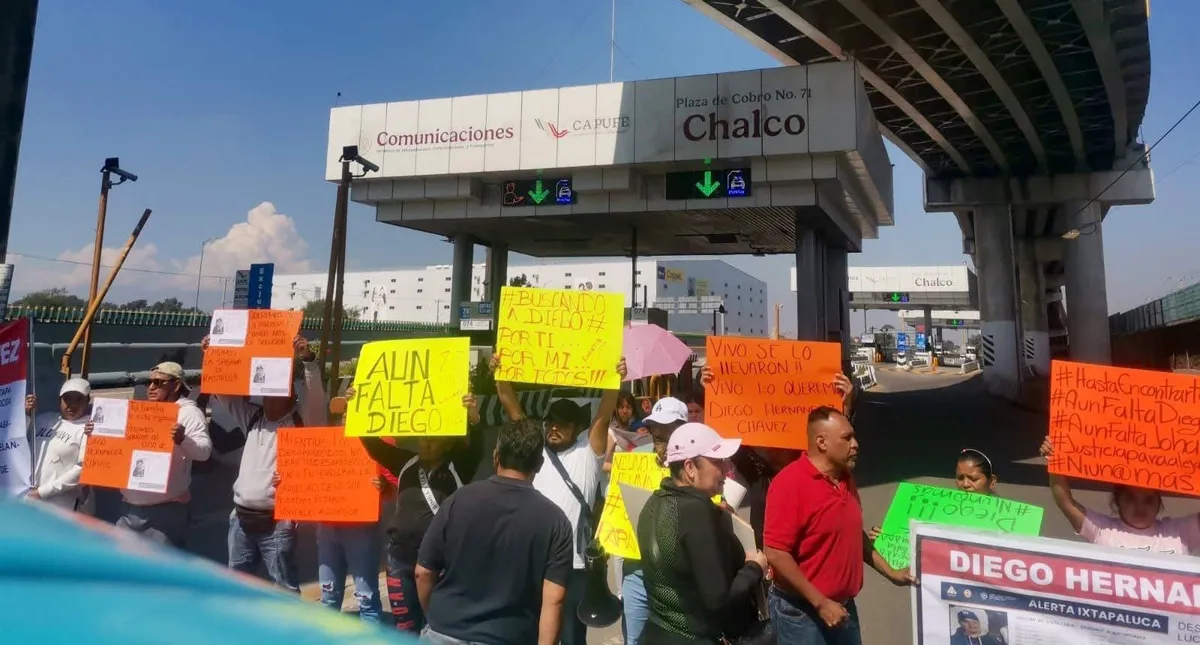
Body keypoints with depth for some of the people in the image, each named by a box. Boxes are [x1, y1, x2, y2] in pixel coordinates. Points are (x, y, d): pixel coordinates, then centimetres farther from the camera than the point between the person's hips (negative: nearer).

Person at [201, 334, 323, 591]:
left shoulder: (303, 421, -8)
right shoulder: (253, 416, 10)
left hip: (277, 522, -6)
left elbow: (316, 396, -24)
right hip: (241, 518, 7)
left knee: (285, 589, 2)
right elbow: (222, 392, 13)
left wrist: (308, 360, -36)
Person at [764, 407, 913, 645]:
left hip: (844, 606, 7)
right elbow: (775, 554, -22)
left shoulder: (846, 480, 7)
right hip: (801, 611, -7)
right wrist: (820, 603, -20)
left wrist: (890, 572, 16)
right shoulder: (790, 482, -19)